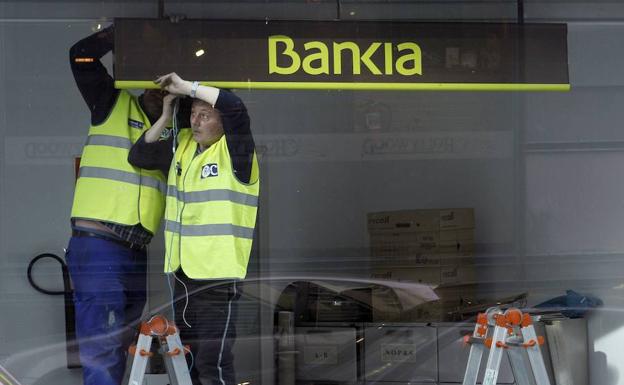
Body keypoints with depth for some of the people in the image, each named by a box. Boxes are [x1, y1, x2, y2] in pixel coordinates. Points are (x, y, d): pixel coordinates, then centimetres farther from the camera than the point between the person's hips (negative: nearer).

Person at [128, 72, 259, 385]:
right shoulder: (182, 146, 12)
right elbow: (139, 156, 15)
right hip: (183, 272, 8)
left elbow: (235, 107, -26)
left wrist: (185, 87, -17)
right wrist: (165, 116, 5)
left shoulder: (233, 150, -9)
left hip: (217, 274, -7)